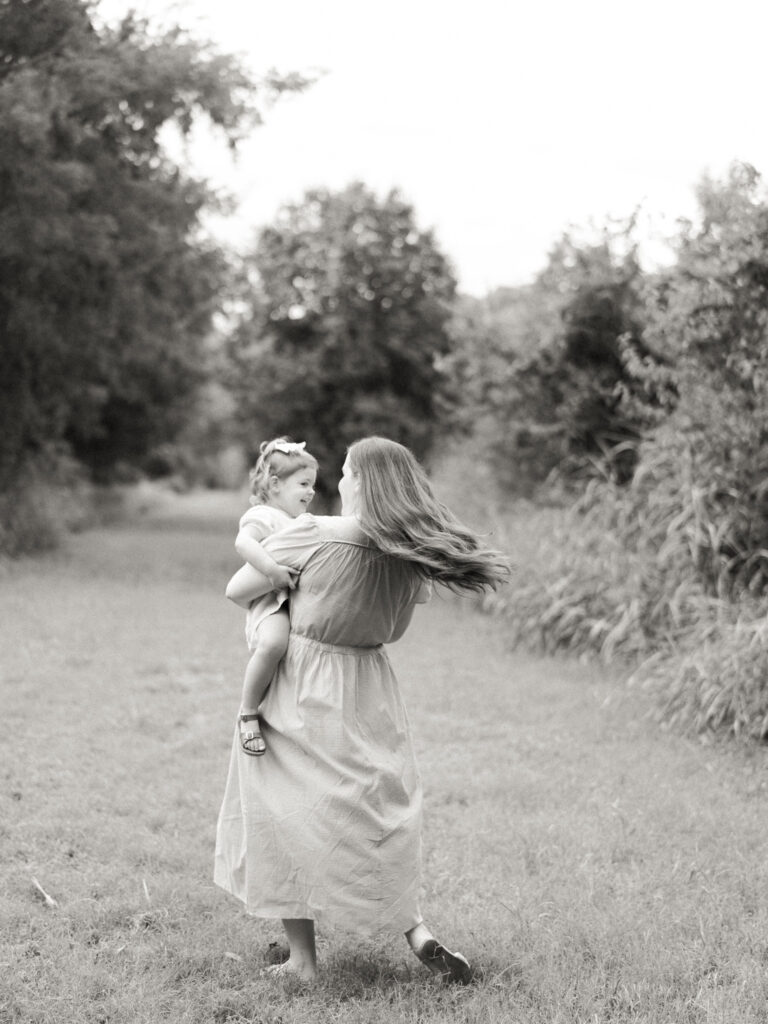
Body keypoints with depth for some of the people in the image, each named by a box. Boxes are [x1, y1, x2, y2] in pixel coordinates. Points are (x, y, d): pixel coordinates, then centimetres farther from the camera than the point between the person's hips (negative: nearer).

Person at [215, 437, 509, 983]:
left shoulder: (311, 534, -19)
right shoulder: (414, 555, -5)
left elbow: (236, 590, -10)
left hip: (301, 687, -4)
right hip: (369, 691, 4)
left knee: (292, 814, 8)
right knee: (381, 805, 19)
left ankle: (303, 958, 13)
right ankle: (415, 928, 7)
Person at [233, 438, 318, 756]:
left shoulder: (302, 523, 29)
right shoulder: (262, 516, -3)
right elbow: (243, 542, -23)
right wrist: (271, 568, -34)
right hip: (272, 602, -10)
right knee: (272, 643, -38)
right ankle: (248, 712, -23)